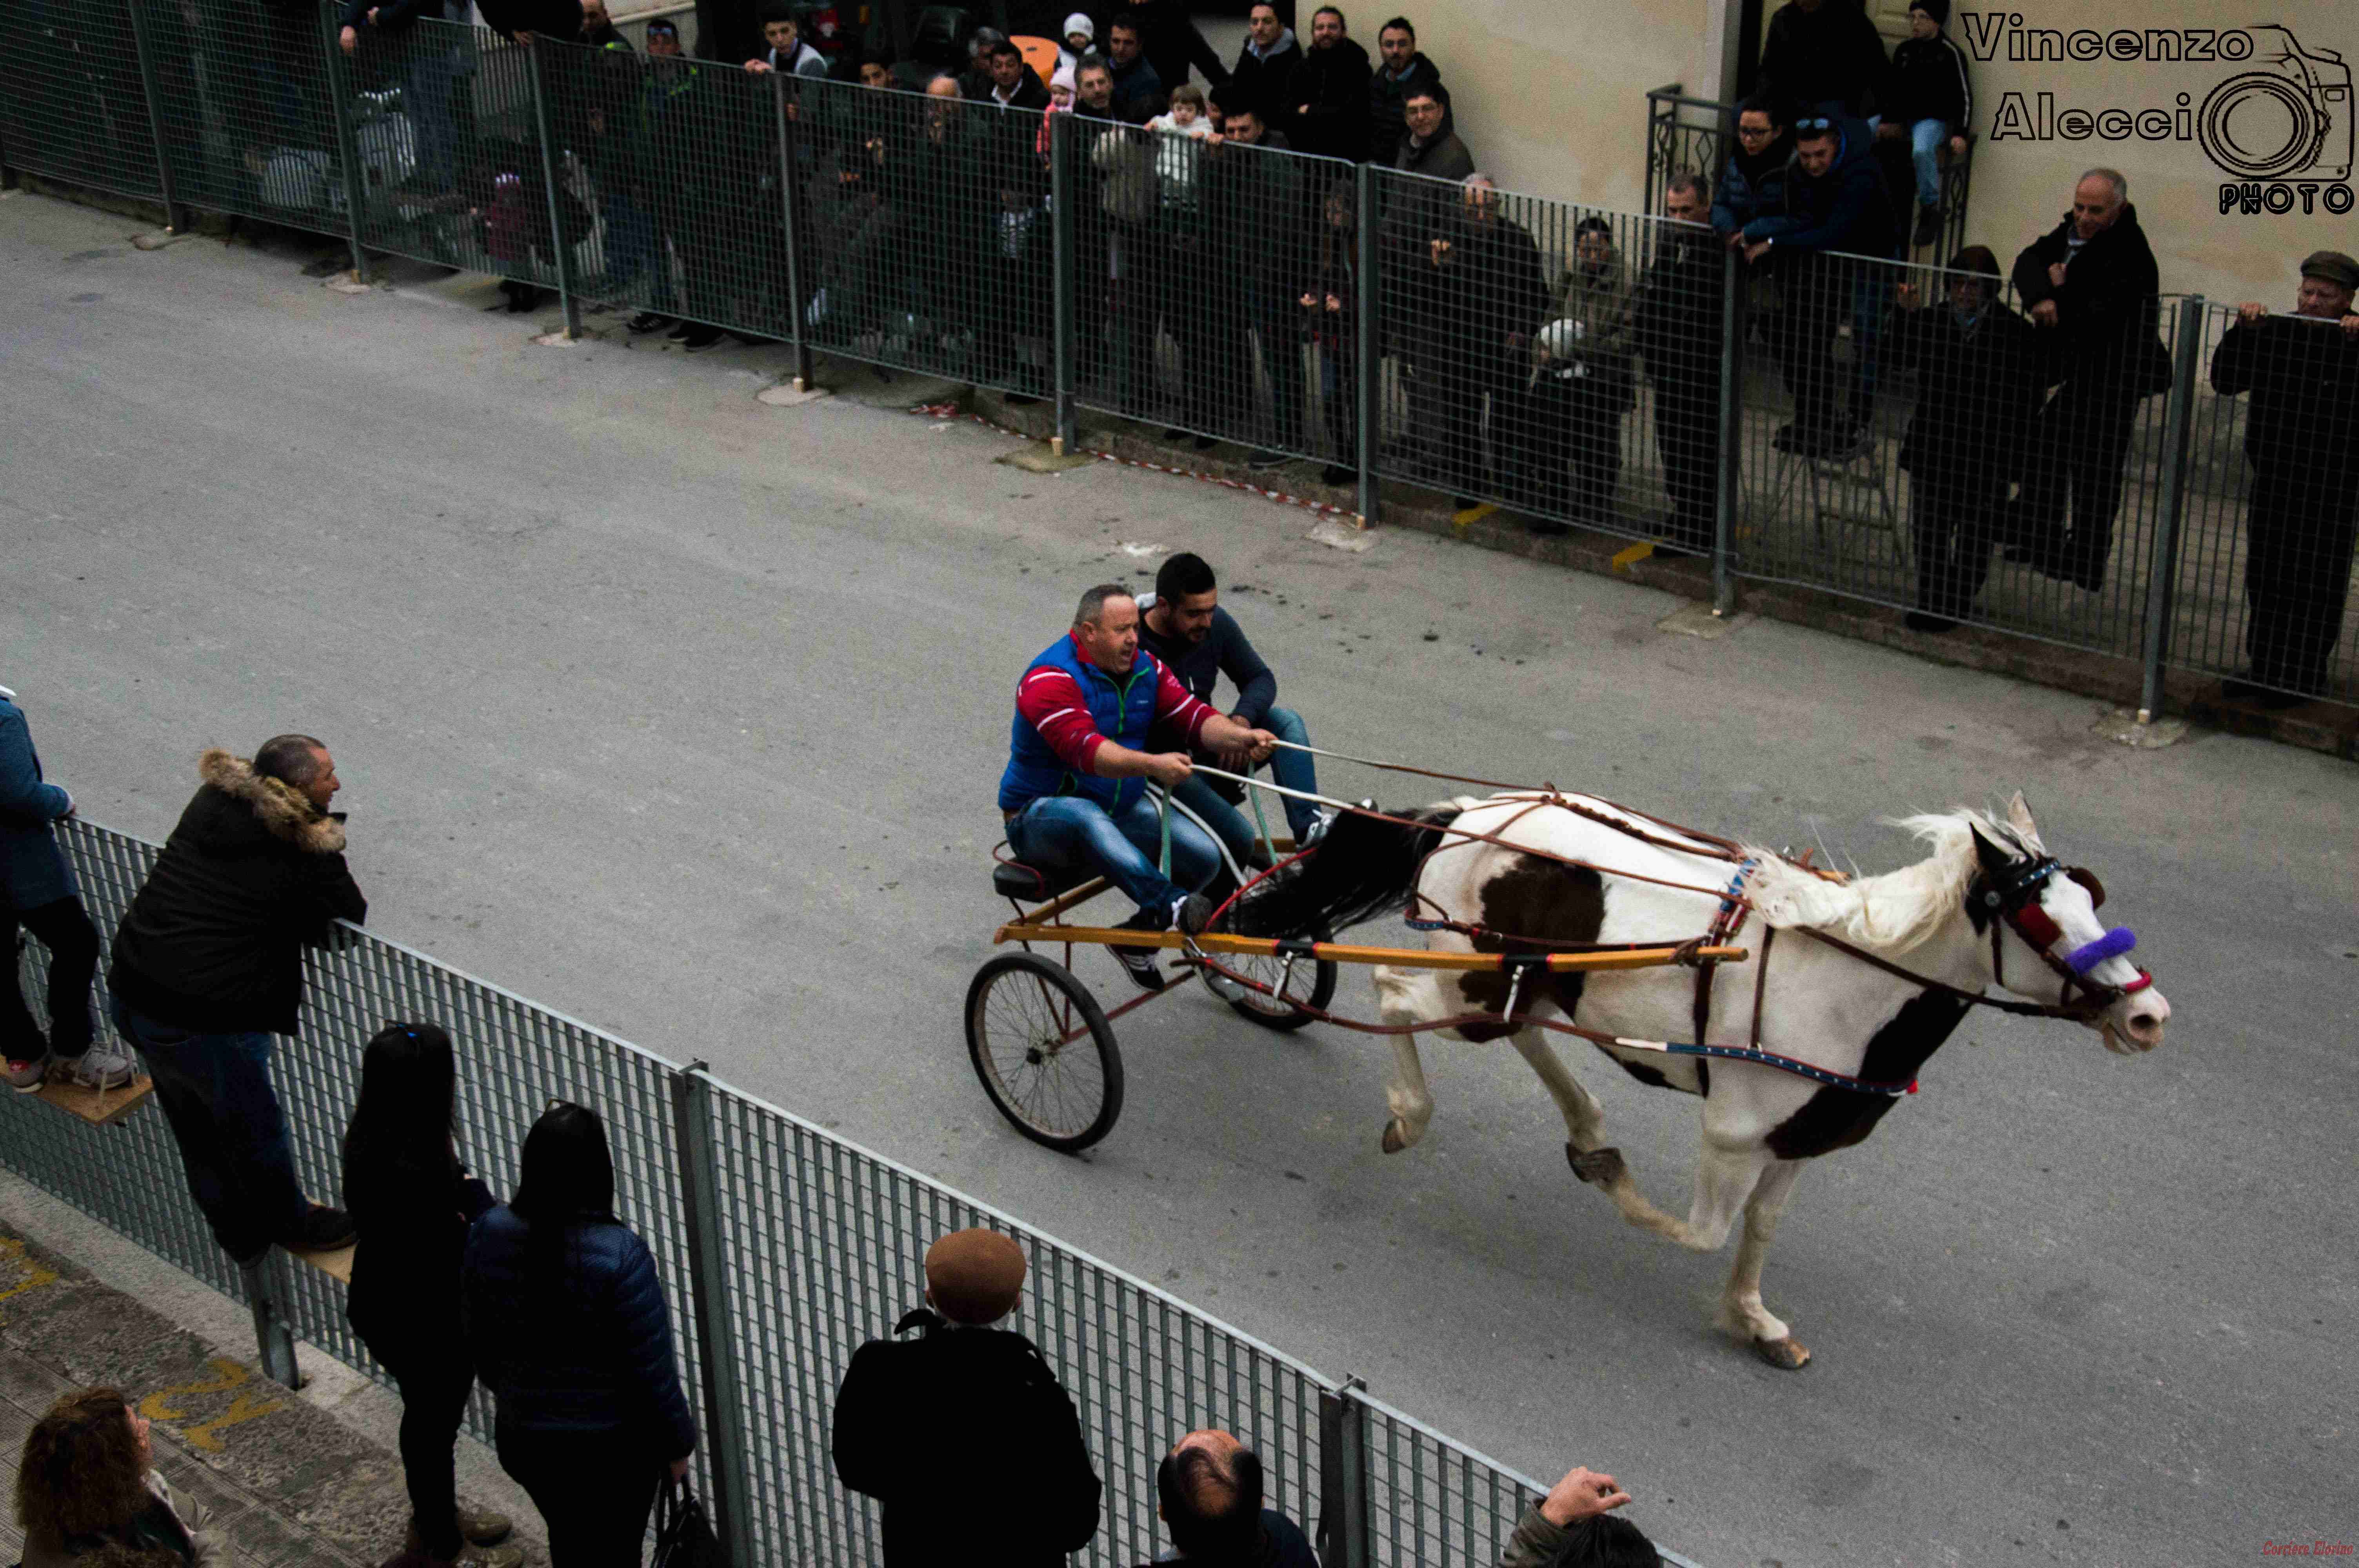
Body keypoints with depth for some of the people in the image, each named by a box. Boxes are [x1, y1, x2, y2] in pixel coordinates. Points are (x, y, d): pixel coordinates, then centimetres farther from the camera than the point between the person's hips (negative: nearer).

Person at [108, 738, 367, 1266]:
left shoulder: (212, 800, 2)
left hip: (132, 998, 8)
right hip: (205, 1023, -7)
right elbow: (352, 918, -4)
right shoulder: (308, 852, -17)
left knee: (195, 1128, 24)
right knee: (254, 1129, 18)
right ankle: (289, 1225, 41)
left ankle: (239, 1234, 44)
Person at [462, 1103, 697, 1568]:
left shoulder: (489, 1233, -13)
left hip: (522, 1438, 4)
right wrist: (677, 1443, -4)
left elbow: (478, 1338, 2)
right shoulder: (618, 1255, -28)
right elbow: (652, 1370, -20)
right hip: (612, 1447, -4)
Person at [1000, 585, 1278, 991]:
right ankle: (1170, 905, -55)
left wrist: (1241, 737, -27)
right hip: (1041, 817, -7)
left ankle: (1137, 938, 8)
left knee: (1204, 856, -12)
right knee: (1087, 818, -42)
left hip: (1120, 810, 7)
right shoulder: (1050, 679, -19)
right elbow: (1084, 748, -34)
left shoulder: (1144, 668, 5)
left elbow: (1194, 717, -5)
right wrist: (1153, 765, -50)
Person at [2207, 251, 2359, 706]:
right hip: (2272, 481, 5)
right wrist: (2242, 333, -8)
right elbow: (2225, 381, 4)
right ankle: (2265, 669, 25)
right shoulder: (2275, 333, 6)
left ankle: (2303, 677, 10)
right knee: (2265, 578, 13)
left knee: (2315, 585, 1)